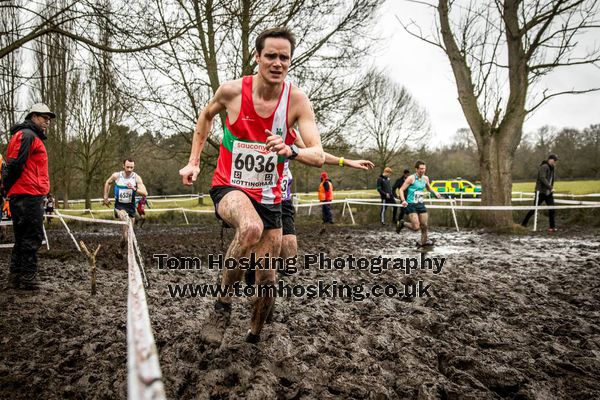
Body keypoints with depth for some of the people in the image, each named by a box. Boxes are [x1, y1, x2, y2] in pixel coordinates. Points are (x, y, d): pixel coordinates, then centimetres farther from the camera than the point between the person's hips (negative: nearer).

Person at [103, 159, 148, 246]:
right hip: (119, 206, -2)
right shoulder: (116, 176, -10)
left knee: (129, 229, 13)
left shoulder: (136, 178, -13)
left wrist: (134, 189, -36)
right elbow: (107, 183, 13)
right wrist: (106, 197, 12)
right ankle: (125, 237, -23)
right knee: (126, 220, -34)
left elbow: (145, 193, -20)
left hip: (131, 206, 2)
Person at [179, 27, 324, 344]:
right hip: (229, 188, -2)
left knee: (267, 280, 7)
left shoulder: (297, 100, -12)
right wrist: (193, 161, 8)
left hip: (268, 197, 3)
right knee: (251, 227, -38)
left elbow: (318, 156, -18)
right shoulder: (232, 91, -12)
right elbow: (206, 116, 11)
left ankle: (254, 336, 35)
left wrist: (290, 150, -39)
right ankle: (223, 303, -15)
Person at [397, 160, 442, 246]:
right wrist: (403, 200, -28)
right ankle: (403, 224, 14)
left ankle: (423, 242, 28)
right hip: (411, 205, -6)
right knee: (416, 227, -13)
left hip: (421, 204, 6)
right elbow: (401, 190, -12)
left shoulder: (425, 178, 8)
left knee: (424, 225, 9)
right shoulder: (411, 178, -11)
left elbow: (429, 188, 28)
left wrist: (435, 192, 7)